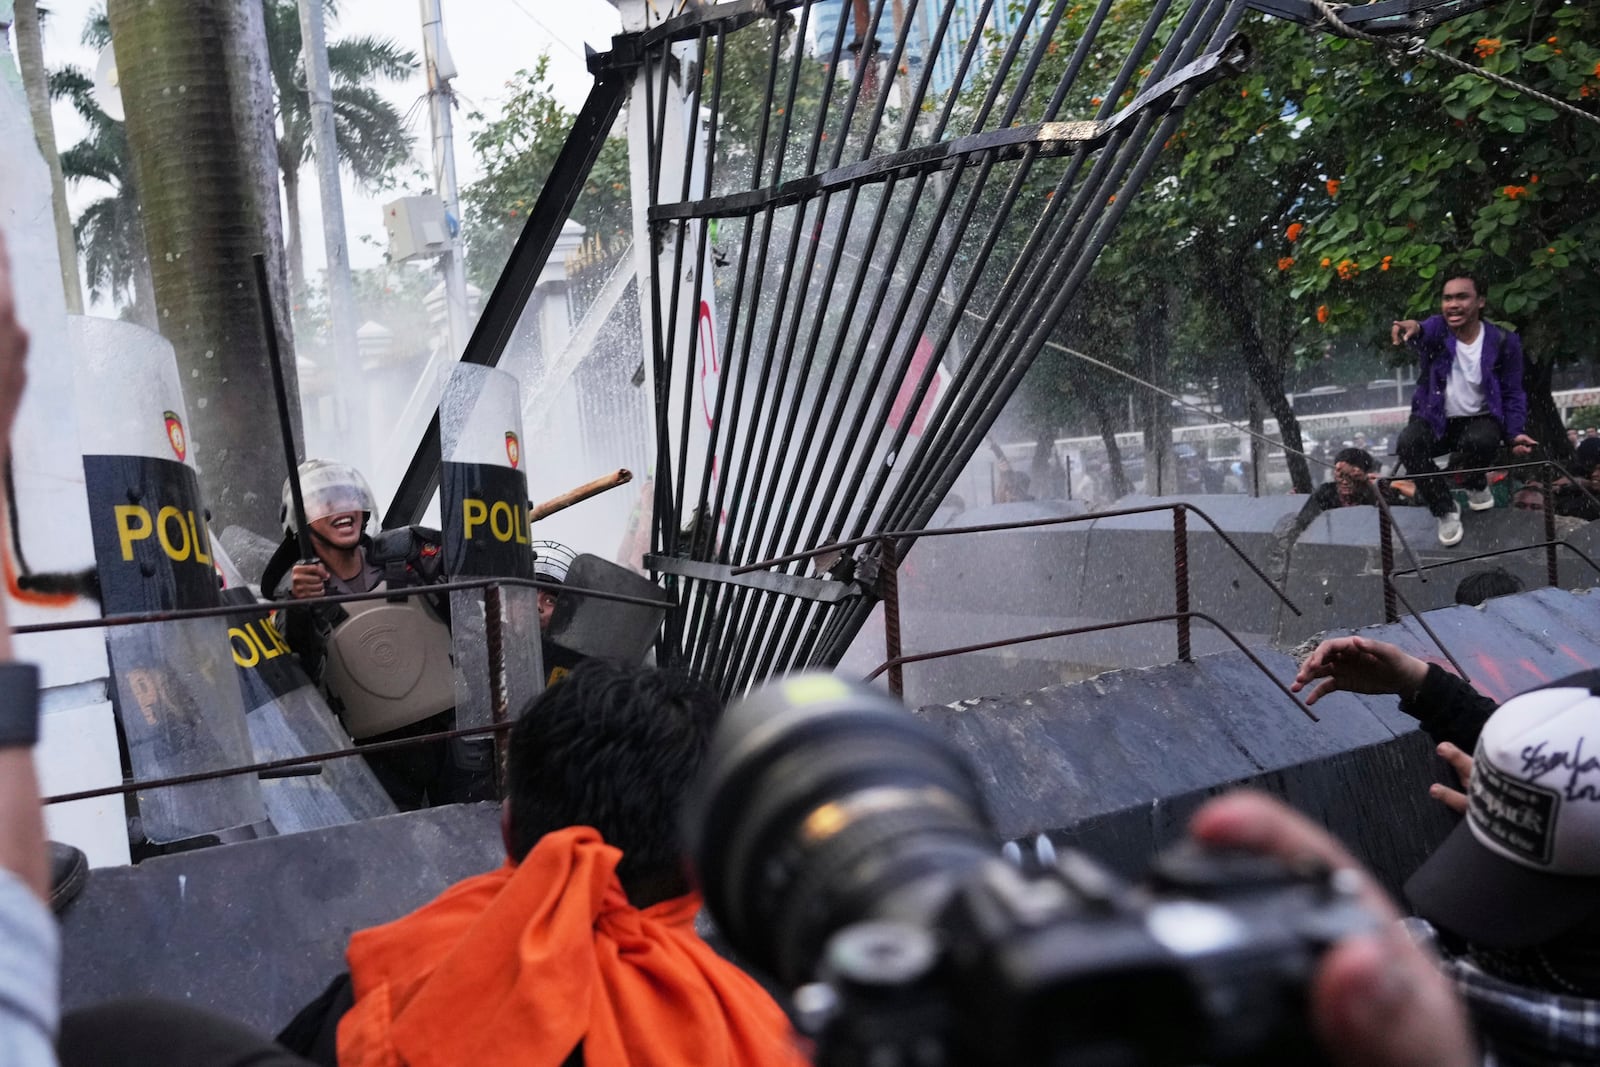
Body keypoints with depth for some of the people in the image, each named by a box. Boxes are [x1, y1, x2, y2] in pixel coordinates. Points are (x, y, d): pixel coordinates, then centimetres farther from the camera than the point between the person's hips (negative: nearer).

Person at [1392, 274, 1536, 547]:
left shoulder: (1503, 341, -6)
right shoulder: (1438, 329, -9)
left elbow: (1512, 393, 1)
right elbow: (1426, 331, -36)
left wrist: (1514, 433, -17)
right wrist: (1413, 327, -63)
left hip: (1479, 420, 0)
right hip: (1435, 420, 1)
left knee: (1481, 441, -36)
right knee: (1408, 442, -32)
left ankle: (1476, 484, 4)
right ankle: (1445, 509, -10)